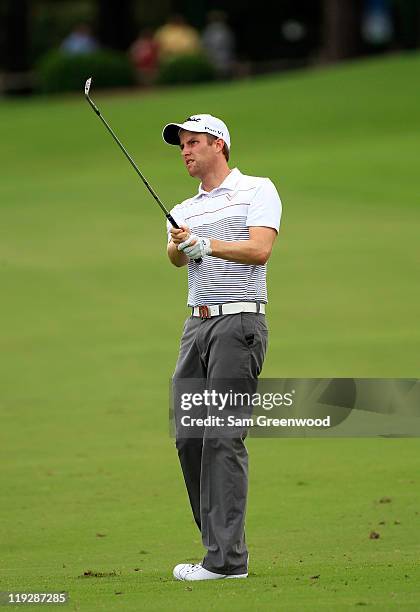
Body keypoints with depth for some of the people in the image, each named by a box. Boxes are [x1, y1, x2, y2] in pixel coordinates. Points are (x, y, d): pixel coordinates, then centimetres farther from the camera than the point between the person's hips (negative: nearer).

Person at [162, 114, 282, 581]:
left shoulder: (257, 191, 2)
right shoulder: (184, 211, 19)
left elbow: (260, 249, -13)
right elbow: (176, 257, -2)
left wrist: (207, 245, -19)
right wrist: (179, 246, -23)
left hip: (239, 324, -7)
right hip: (197, 324, 7)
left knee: (222, 436, -13)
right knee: (188, 437, 2)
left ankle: (227, 559, -14)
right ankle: (220, 544, 10)